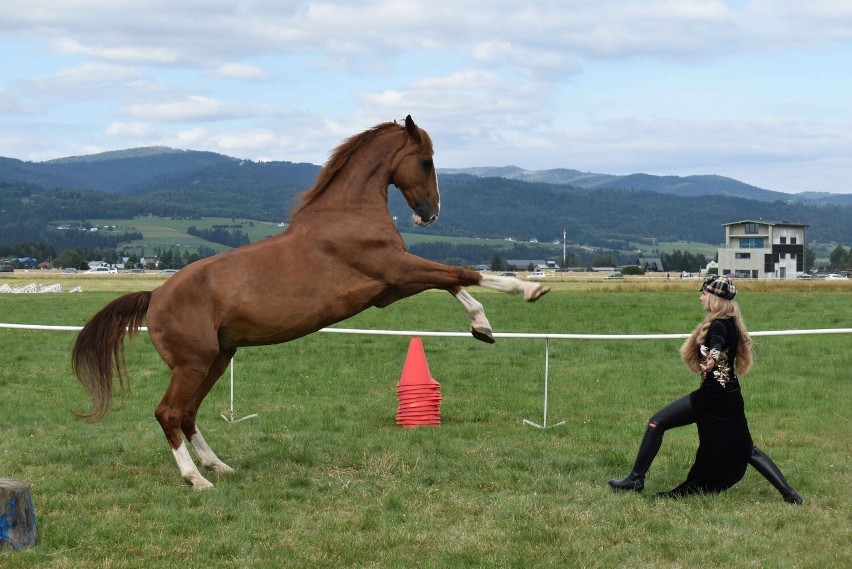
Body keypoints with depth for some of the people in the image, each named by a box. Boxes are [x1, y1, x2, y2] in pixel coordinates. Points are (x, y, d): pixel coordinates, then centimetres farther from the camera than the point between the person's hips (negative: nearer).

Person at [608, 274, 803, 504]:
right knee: (745, 449, 16)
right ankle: (788, 492, 8)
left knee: (657, 422, -3)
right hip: (730, 397, 9)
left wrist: (712, 359, -51)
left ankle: (636, 479, -4)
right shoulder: (731, 324, 12)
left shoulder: (718, 325, -15)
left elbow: (717, 345, -36)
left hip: (712, 397, -9)